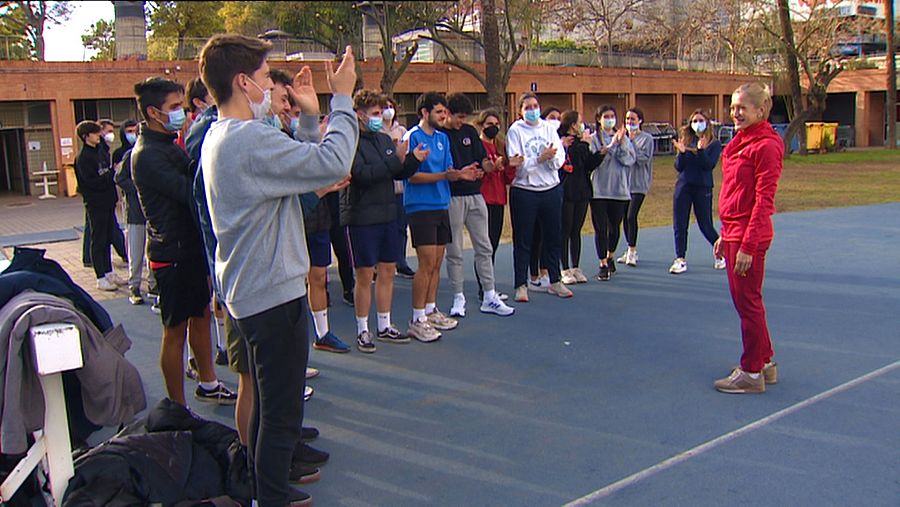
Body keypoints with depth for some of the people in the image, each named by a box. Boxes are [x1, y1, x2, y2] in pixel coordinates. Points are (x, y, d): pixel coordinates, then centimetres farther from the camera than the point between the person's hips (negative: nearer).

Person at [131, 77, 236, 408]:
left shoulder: (169, 143, 13)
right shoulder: (148, 155, -19)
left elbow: (192, 181, 12)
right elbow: (189, 191, -26)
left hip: (192, 245, 10)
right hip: (172, 252, -10)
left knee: (201, 316, 19)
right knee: (175, 330, -1)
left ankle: (208, 384, 35)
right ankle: (177, 407, 10)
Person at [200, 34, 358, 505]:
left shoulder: (219, 136, 10)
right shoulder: (249, 139, -23)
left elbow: (302, 164, 13)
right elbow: (333, 163, -26)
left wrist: (310, 117, 8)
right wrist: (342, 98, -15)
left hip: (251, 289, 11)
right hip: (273, 292, -11)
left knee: (269, 403, 24)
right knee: (281, 410, 1)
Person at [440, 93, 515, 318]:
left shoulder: (470, 132, 11)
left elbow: (482, 160, 11)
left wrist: (489, 165, -11)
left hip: (475, 196, 6)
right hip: (451, 198, -5)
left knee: (484, 247, 6)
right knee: (454, 252, 3)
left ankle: (490, 298, 13)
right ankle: (458, 298, 14)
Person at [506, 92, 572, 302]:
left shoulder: (549, 128, 7)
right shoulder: (515, 131, -3)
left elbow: (560, 159, 2)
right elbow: (516, 164, -13)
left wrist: (551, 157, -19)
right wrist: (540, 158, -20)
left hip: (551, 190, 4)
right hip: (524, 192, -4)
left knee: (553, 237, 12)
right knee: (523, 241, 2)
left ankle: (555, 281, 25)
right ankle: (521, 285, 9)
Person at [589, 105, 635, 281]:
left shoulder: (624, 138, 8)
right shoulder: (593, 139, -1)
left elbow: (629, 160, -3)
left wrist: (621, 144, -15)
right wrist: (611, 145, -19)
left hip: (619, 189, 3)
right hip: (599, 190, -3)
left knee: (615, 227, 12)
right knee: (600, 228, -4)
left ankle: (610, 257, 34)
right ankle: (603, 265, 3)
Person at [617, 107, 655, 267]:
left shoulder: (647, 138, -3)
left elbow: (644, 159, -14)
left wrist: (632, 143, -16)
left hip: (638, 183, -5)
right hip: (624, 181, 5)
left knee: (631, 216, -14)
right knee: (624, 217, 7)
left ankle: (632, 251, -4)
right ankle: (630, 251, 19)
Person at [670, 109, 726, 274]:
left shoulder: (714, 144, 1)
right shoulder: (685, 141, 9)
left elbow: (710, 165, -13)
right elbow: (678, 167, 3)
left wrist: (701, 150, -25)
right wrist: (681, 152, -13)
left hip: (703, 188, -3)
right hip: (683, 186, 3)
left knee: (705, 225, 3)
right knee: (679, 226, 0)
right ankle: (680, 260, 7)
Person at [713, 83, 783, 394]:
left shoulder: (766, 146, -14)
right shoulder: (741, 142, 13)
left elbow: (764, 200, -18)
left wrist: (748, 245, -21)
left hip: (749, 238, -9)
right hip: (733, 233, 9)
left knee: (748, 303, 0)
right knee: (746, 302, 17)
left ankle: (752, 373, 13)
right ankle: (765, 363, 31)